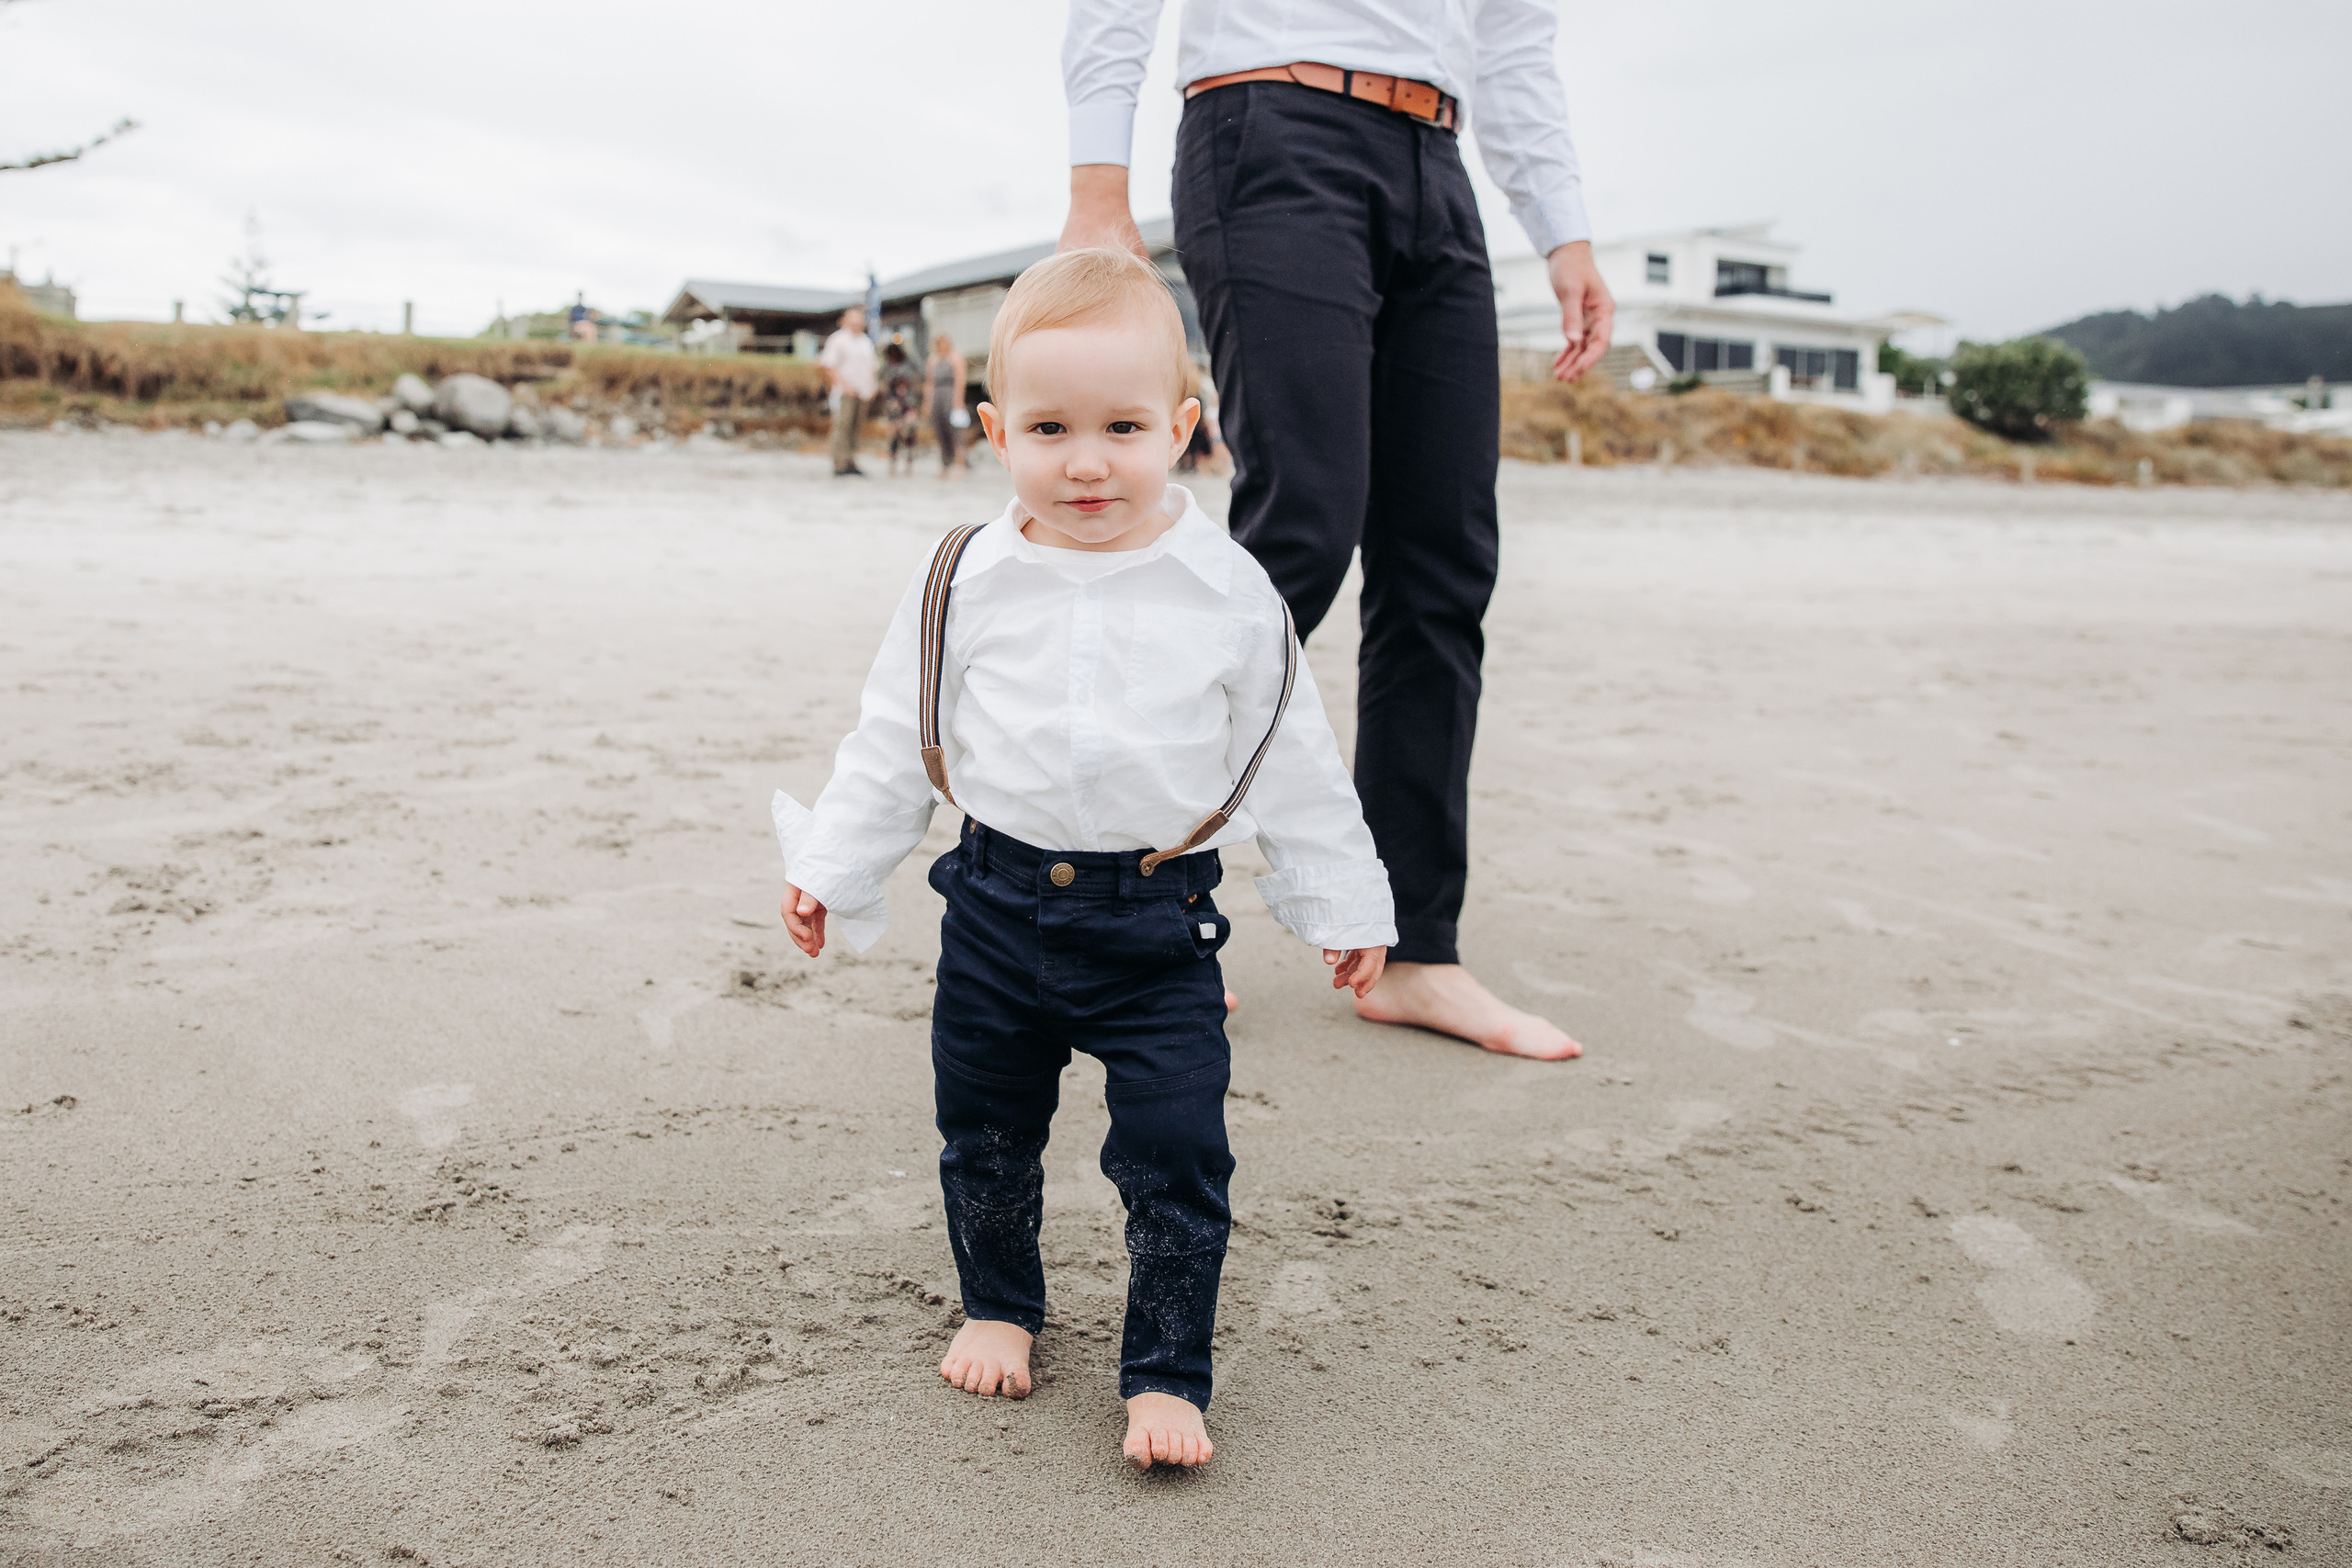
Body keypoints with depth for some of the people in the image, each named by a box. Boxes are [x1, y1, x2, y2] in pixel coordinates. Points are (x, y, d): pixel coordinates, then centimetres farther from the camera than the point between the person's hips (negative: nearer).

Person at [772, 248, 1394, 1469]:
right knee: (984, 1136, 16)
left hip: (1159, 921, -2)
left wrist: (1343, 903, 5)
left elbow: (1293, 762, 2)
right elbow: (893, 740, 7)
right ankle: (999, 1305, 41)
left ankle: (1167, 1373, 16)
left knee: (1175, 1158, -2)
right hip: (999, 901, 2)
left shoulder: (1228, 592, -5)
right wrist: (831, 867, 8)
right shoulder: (966, 583, -2)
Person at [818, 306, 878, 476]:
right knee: (842, 426, -12)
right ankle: (840, 465, -15)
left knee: (855, 428, 7)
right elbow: (828, 365, -9)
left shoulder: (866, 342, 20)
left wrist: (871, 387, 13)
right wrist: (844, 384, -15)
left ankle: (851, 463, 11)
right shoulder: (838, 339, -3)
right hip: (844, 392, -7)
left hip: (863, 392, 7)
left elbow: (870, 367, 28)